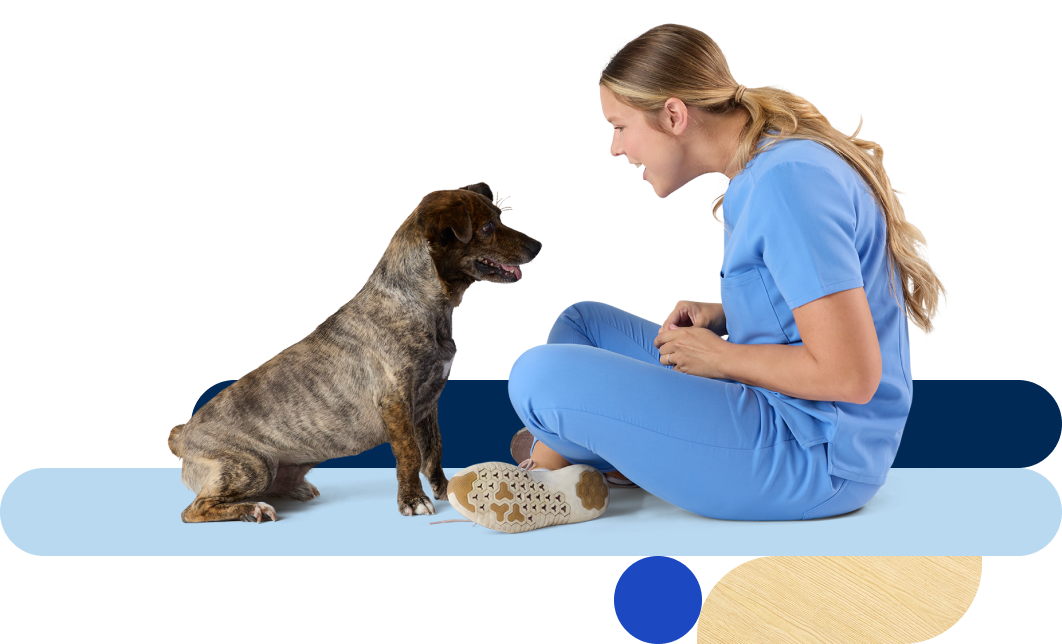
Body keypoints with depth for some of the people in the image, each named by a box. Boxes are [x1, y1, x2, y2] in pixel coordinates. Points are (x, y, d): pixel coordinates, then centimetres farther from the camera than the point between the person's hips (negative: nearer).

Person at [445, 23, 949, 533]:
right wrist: (722, 316, 4)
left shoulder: (788, 182, -22)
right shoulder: (761, 169, 10)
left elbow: (851, 374, -26)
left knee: (540, 376, -19)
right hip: (779, 413, 11)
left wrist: (721, 356, -12)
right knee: (581, 321, 18)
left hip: (815, 455, -11)